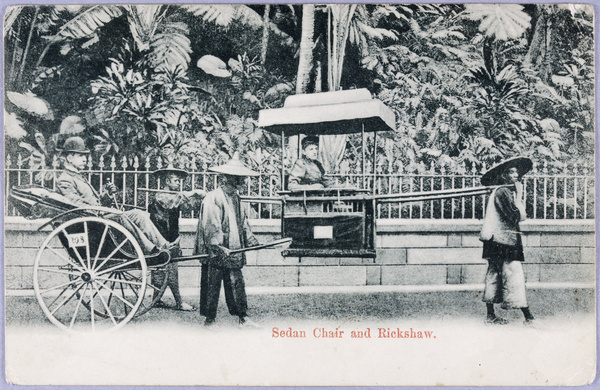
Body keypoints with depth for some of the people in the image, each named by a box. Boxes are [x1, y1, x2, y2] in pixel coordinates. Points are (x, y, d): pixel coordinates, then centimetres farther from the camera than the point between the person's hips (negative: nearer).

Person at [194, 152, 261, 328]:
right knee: (211, 286, 3)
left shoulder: (236, 198, 14)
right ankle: (209, 319, 14)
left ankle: (243, 317, 15)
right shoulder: (213, 198, -14)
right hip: (215, 253, -7)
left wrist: (252, 242, 15)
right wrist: (219, 247, -28)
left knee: (237, 284, 9)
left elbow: (243, 223, 21)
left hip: (233, 252, 8)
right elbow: (211, 226, -21)